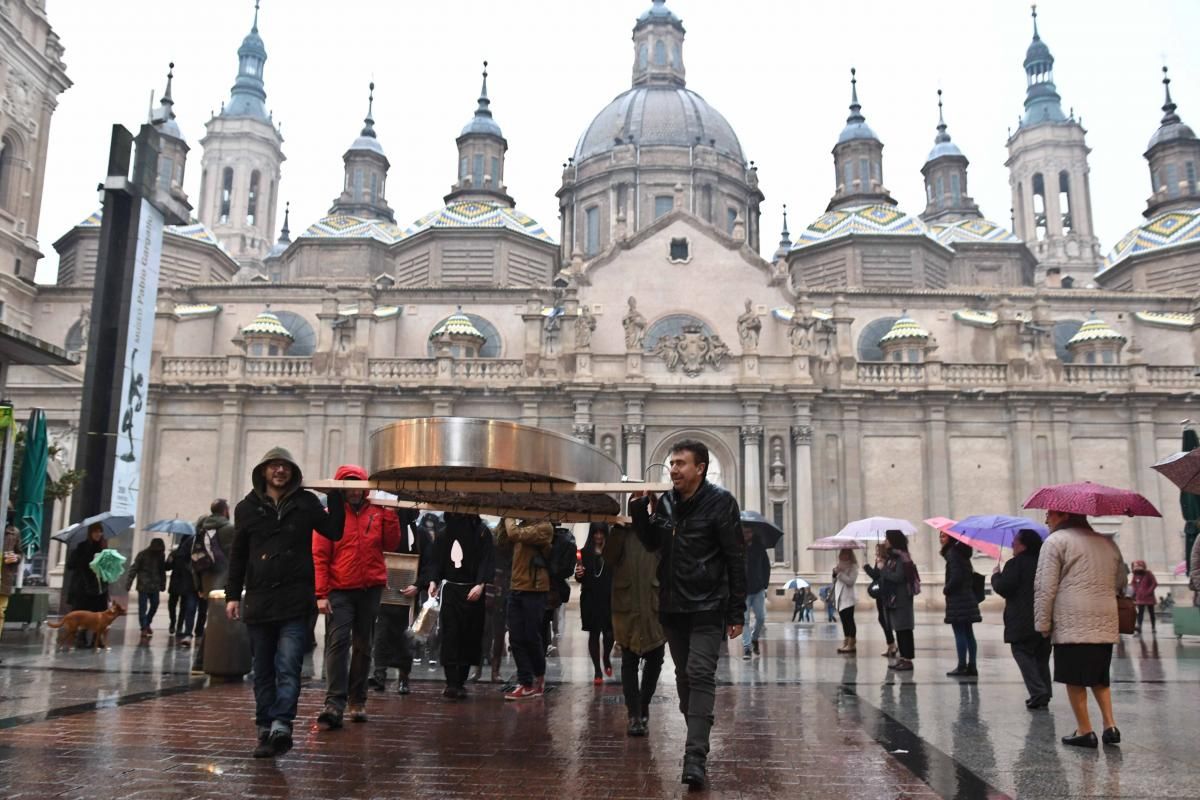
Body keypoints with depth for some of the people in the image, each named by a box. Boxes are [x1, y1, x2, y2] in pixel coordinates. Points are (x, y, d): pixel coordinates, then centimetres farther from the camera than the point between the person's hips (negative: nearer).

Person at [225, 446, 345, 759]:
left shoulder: (306, 502, 5)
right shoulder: (248, 507, 9)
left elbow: (334, 532, 0)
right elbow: (238, 556, 11)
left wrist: (336, 498, -8)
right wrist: (233, 595, 6)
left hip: (296, 601, -3)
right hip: (258, 601, 3)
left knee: (288, 667, -12)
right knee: (263, 671, 9)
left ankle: (280, 726, -20)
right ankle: (266, 729, 15)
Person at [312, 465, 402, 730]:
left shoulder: (377, 513, 8)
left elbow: (391, 545, 1)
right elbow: (319, 556, -3)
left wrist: (390, 514, -6)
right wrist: (321, 594, -10)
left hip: (370, 588, 3)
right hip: (339, 590, -3)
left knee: (363, 645, 10)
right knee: (337, 642, -13)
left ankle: (358, 701, 21)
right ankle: (334, 705, -16)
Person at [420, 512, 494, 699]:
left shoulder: (481, 532, 1)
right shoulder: (443, 534, 11)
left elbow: (487, 560, -6)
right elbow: (434, 560, 8)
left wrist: (481, 584, -18)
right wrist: (432, 580, -9)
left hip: (472, 592, -2)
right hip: (449, 589, 2)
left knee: (469, 637, 0)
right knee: (450, 636, -7)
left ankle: (461, 682, 10)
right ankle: (451, 683, -8)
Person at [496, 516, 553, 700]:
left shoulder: (544, 527, -11)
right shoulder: (522, 525, 15)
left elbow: (516, 534, -23)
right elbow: (501, 543, 14)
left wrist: (509, 518, -7)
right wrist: (504, 519, 6)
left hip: (534, 591, -7)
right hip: (516, 590, 7)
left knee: (532, 637, 3)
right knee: (516, 639, 4)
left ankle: (539, 676, 25)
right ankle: (526, 684, 9)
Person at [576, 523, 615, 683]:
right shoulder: (585, 553, 4)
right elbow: (581, 579, 7)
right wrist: (578, 575, -14)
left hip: (609, 599, -1)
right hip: (590, 599, 1)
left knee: (609, 633, -4)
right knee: (594, 634, 6)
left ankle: (606, 658, 28)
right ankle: (597, 671, 17)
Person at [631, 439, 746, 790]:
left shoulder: (719, 502, -10)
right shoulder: (665, 501, 5)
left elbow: (736, 559, -9)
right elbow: (652, 543, 15)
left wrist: (737, 612, -11)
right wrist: (639, 510, -3)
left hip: (708, 607, -6)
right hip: (673, 606, 6)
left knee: (701, 676, -12)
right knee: (684, 678, 12)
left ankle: (695, 758, -14)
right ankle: (698, 739, 27)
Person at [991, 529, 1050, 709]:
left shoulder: (1015, 564, -12)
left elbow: (1002, 588, -16)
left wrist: (996, 575, 2)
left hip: (1023, 623, -8)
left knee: (1023, 654, -3)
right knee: (1041, 657, 16)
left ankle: (1038, 692, -15)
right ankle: (1044, 694, 16)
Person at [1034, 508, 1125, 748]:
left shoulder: (1055, 541, -5)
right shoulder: (1108, 543, 16)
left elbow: (1045, 588, -10)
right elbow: (1121, 582, 22)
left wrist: (1043, 624, -6)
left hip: (1072, 625, -7)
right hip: (1107, 624, 7)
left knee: (1074, 679, 3)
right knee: (1099, 677, 19)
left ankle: (1085, 731, 6)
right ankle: (1110, 725, 10)